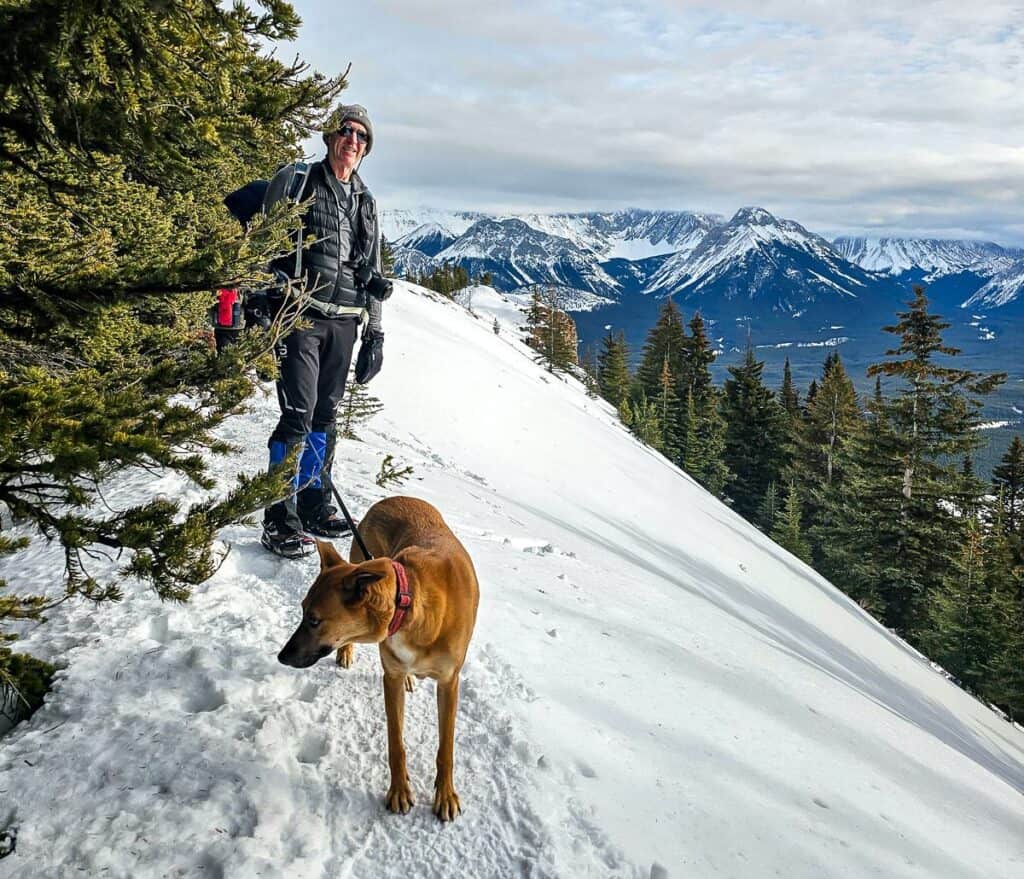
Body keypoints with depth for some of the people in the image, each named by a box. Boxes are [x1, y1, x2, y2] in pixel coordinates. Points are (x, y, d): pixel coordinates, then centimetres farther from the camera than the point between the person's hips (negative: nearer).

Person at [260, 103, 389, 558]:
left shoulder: (365, 202, 19)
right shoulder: (295, 180, 2)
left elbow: (372, 276, 21)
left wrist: (374, 334, 15)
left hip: (343, 322, 6)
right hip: (300, 316, -6)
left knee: (325, 415, 10)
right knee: (299, 414, -11)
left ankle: (314, 507, 21)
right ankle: (279, 520, -4)